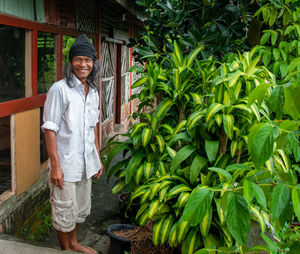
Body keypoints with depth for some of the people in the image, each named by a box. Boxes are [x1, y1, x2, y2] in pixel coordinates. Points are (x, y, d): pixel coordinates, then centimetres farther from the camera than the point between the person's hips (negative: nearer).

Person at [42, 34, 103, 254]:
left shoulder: (93, 91, 6)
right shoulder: (60, 90, -15)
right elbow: (50, 129, -16)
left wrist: (98, 158, 14)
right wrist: (55, 166, -19)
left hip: (86, 162, 7)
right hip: (65, 164, -7)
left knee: (81, 209, 21)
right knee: (65, 213, 8)